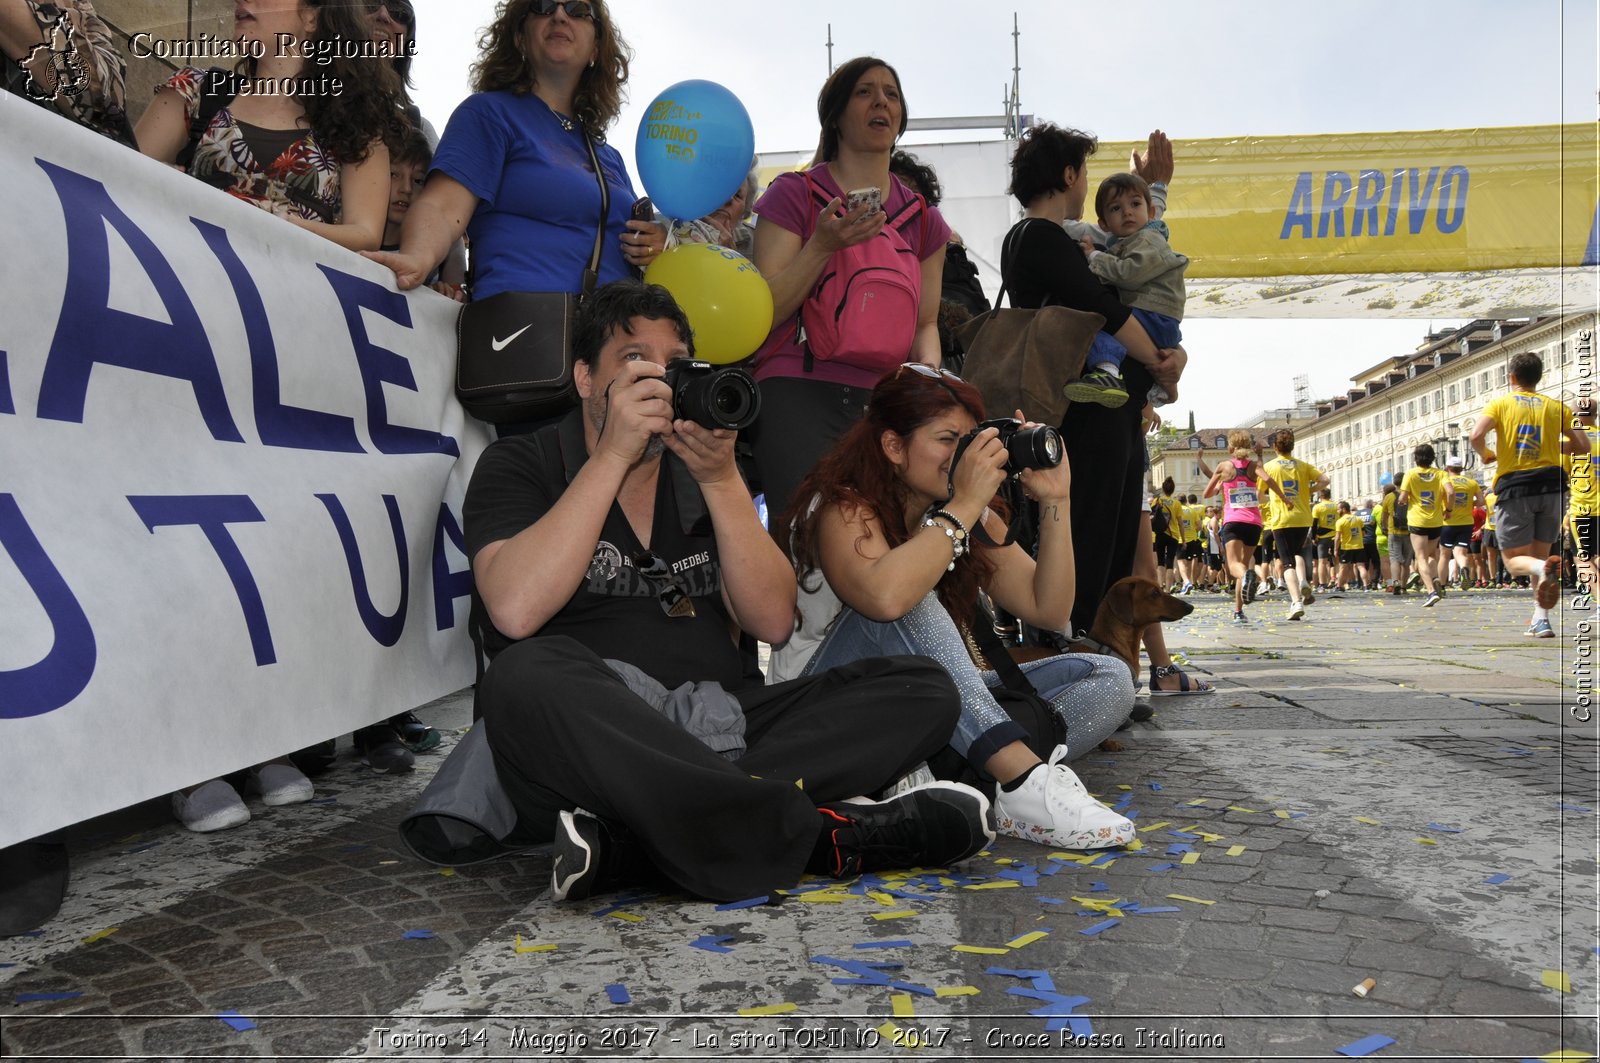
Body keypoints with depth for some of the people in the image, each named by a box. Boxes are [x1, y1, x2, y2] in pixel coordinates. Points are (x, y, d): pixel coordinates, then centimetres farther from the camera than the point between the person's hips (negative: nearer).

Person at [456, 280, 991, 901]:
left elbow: (773, 622, 3)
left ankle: (624, 837, -29)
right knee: (529, 676, -36)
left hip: (721, 741, 5)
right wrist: (612, 455, -14)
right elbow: (516, 611, -15)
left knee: (923, 688, -13)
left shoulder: (704, 479, 18)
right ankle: (819, 835, -31)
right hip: (588, 749, -4)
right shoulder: (520, 466, 6)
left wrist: (721, 479, -8)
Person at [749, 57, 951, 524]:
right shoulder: (795, 194, 4)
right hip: (799, 395, -4)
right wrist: (823, 245, -14)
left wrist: (928, 369, 0)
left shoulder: (922, 217, 17)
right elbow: (763, 314, -3)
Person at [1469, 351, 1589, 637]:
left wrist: (1486, 454, 7)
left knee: (1514, 559, 3)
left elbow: (1475, 436, -14)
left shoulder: (1500, 403, 2)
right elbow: (1582, 445, 7)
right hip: (1550, 483, 3)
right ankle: (1541, 620, 8)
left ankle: (1545, 568, -33)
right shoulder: (1556, 406, 11)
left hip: (1514, 486, -3)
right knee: (1540, 552, 16)